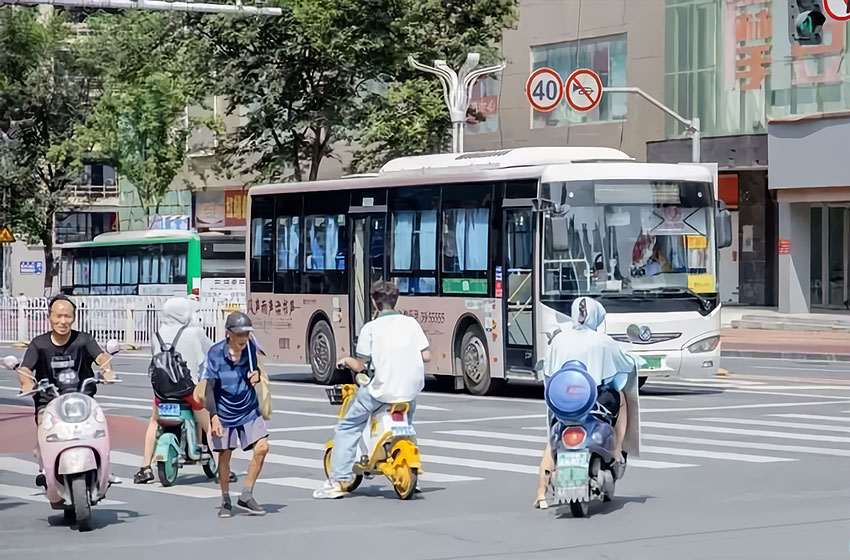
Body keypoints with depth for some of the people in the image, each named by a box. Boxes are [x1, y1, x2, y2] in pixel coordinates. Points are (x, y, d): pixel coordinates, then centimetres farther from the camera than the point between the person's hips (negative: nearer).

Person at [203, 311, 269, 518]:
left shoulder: (250, 349, -6)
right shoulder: (216, 353, -17)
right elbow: (209, 387, -15)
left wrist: (256, 376, -11)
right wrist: (214, 416, -23)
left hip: (249, 410, 3)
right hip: (224, 413, -3)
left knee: (262, 447, -10)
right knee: (225, 455, 4)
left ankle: (246, 496, 4)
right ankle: (225, 501, 22)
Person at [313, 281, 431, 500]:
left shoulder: (370, 328, -6)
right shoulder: (411, 323, 4)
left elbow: (359, 366, -4)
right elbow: (426, 356, 4)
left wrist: (346, 361, 17)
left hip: (383, 390, -5)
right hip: (411, 389, 5)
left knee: (347, 428, 11)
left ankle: (338, 480, 3)